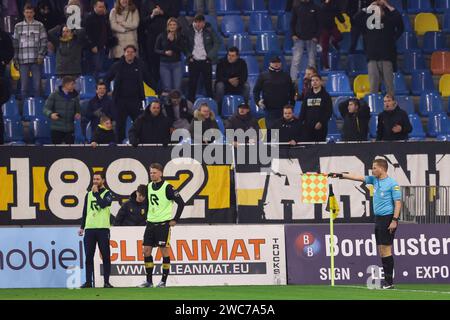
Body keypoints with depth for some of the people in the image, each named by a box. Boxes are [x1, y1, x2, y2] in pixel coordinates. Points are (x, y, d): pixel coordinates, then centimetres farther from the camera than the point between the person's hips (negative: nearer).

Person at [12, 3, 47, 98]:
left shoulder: (39, 25, 5)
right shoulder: (18, 26, 9)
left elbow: (44, 42, 3)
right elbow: (15, 43, 10)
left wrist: (41, 56, -7)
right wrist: (15, 59, 4)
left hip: (36, 60, -1)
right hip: (23, 60, 1)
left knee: (37, 85, 0)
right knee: (23, 86, 2)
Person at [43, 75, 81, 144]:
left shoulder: (75, 96, 6)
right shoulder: (55, 95, -3)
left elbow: (77, 110, 15)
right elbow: (46, 108, -3)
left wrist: (78, 115, -9)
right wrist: (50, 114, -25)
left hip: (69, 129, 3)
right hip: (57, 129, -2)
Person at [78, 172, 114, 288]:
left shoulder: (107, 193, 3)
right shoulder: (89, 194, 16)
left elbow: (102, 204, -16)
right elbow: (85, 212, 19)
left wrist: (96, 192, -5)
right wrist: (82, 227, 13)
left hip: (102, 228, -4)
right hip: (89, 228, 4)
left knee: (106, 256, -3)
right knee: (89, 256, 1)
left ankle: (106, 282, 0)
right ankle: (88, 282, 4)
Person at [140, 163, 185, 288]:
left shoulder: (167, 187, -11)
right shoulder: (149, 186, 9)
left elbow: (181, 203, -12)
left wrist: (175, 219, -10)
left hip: (163, 223, -7)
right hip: (151, 223, 7)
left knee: (164, 251, -2)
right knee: (146, 250, 3)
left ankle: (163, 281, 4)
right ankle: (149, 281, 10)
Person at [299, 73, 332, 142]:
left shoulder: (325, 96, 2)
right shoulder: (307, 96, 14)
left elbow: (329, 112, -4)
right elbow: (303, 111, 15)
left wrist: (321, 122, -16)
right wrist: (299, 123, 1)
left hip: (320, 127, -3)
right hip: (307, 127, 3)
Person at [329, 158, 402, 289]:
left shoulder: (392, 184, -9)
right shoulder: (374, 180, 13)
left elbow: (398, 203, -12)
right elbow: (358, 177, 13)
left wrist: (394, 220, -19)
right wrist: (341, 175, 6)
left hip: (388, 218, -8)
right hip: (378, 218, 8)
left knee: (386, 249, -9)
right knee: (381, 251, 7)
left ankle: (389, 282, -8)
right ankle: (386, 280, 10)